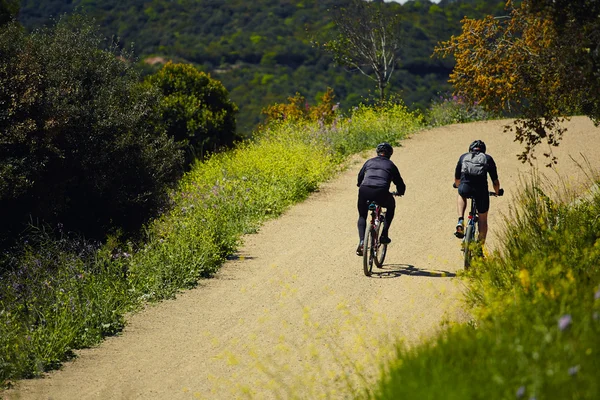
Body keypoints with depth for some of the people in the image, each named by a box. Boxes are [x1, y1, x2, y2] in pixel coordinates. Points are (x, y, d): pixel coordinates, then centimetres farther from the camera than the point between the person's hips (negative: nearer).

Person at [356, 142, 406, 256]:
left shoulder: (369, 162, 25)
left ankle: (361, 241, 0)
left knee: (362, 216, 24)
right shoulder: (391, 165, 21)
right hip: (381, 193, -1)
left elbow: (360, 177, 36)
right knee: (391, 206, 32)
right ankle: (384, 235, 23)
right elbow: (399, 182, 24)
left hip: (364, 191, 1)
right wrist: (400, 192, 46)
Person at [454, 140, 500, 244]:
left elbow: (457, 179, 31)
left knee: (461, 195, 38)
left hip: (465, 189, 0)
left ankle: (461, 221, 16)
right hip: (481, 190, 0)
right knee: (483, 219, 21)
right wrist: (497, 192, 39)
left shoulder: (464, 157, 22)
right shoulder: (488, 158, 18)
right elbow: (495, 181, 19)